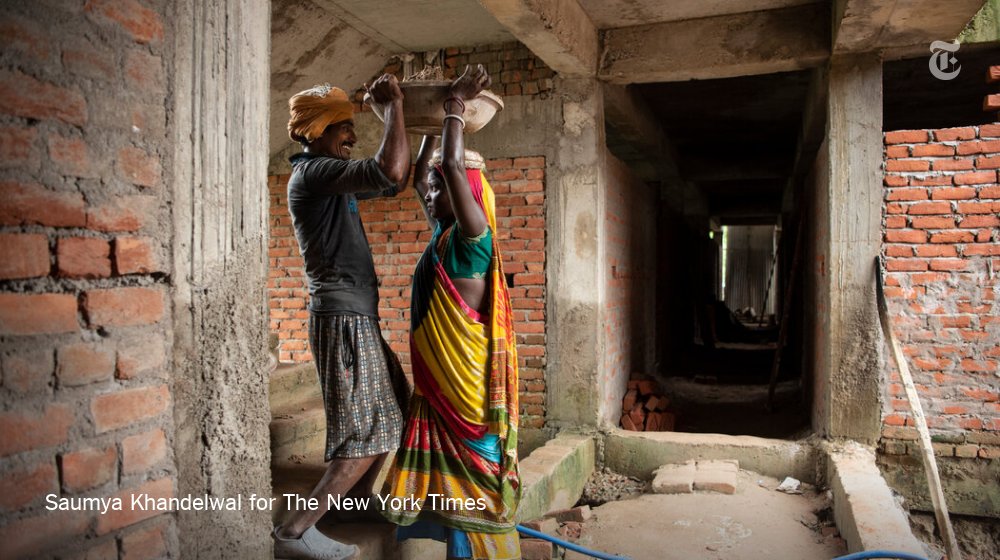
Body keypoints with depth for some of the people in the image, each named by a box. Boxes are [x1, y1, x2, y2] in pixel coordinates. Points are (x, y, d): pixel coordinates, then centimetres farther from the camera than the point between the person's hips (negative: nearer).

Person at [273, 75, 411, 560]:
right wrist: (393, 107, -17)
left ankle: (357, 497, 34)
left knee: (393, 411, 20)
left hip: (357, 317, 10)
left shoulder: (329, 177, 17)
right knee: (367, 430, -8)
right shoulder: (313, 172, -14)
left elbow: (391, 184, 24)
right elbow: (390, 172, -30)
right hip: (343, 318, -10)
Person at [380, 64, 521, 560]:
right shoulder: (443, 234, 11)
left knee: (473, 466, 0)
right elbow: (419, 175, 22)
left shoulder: (472, 236, -14)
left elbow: (453, 166, -25)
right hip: (438, 374, 9)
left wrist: (455, 104, -14)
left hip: (466, 376, -9)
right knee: (448, 464, 16)